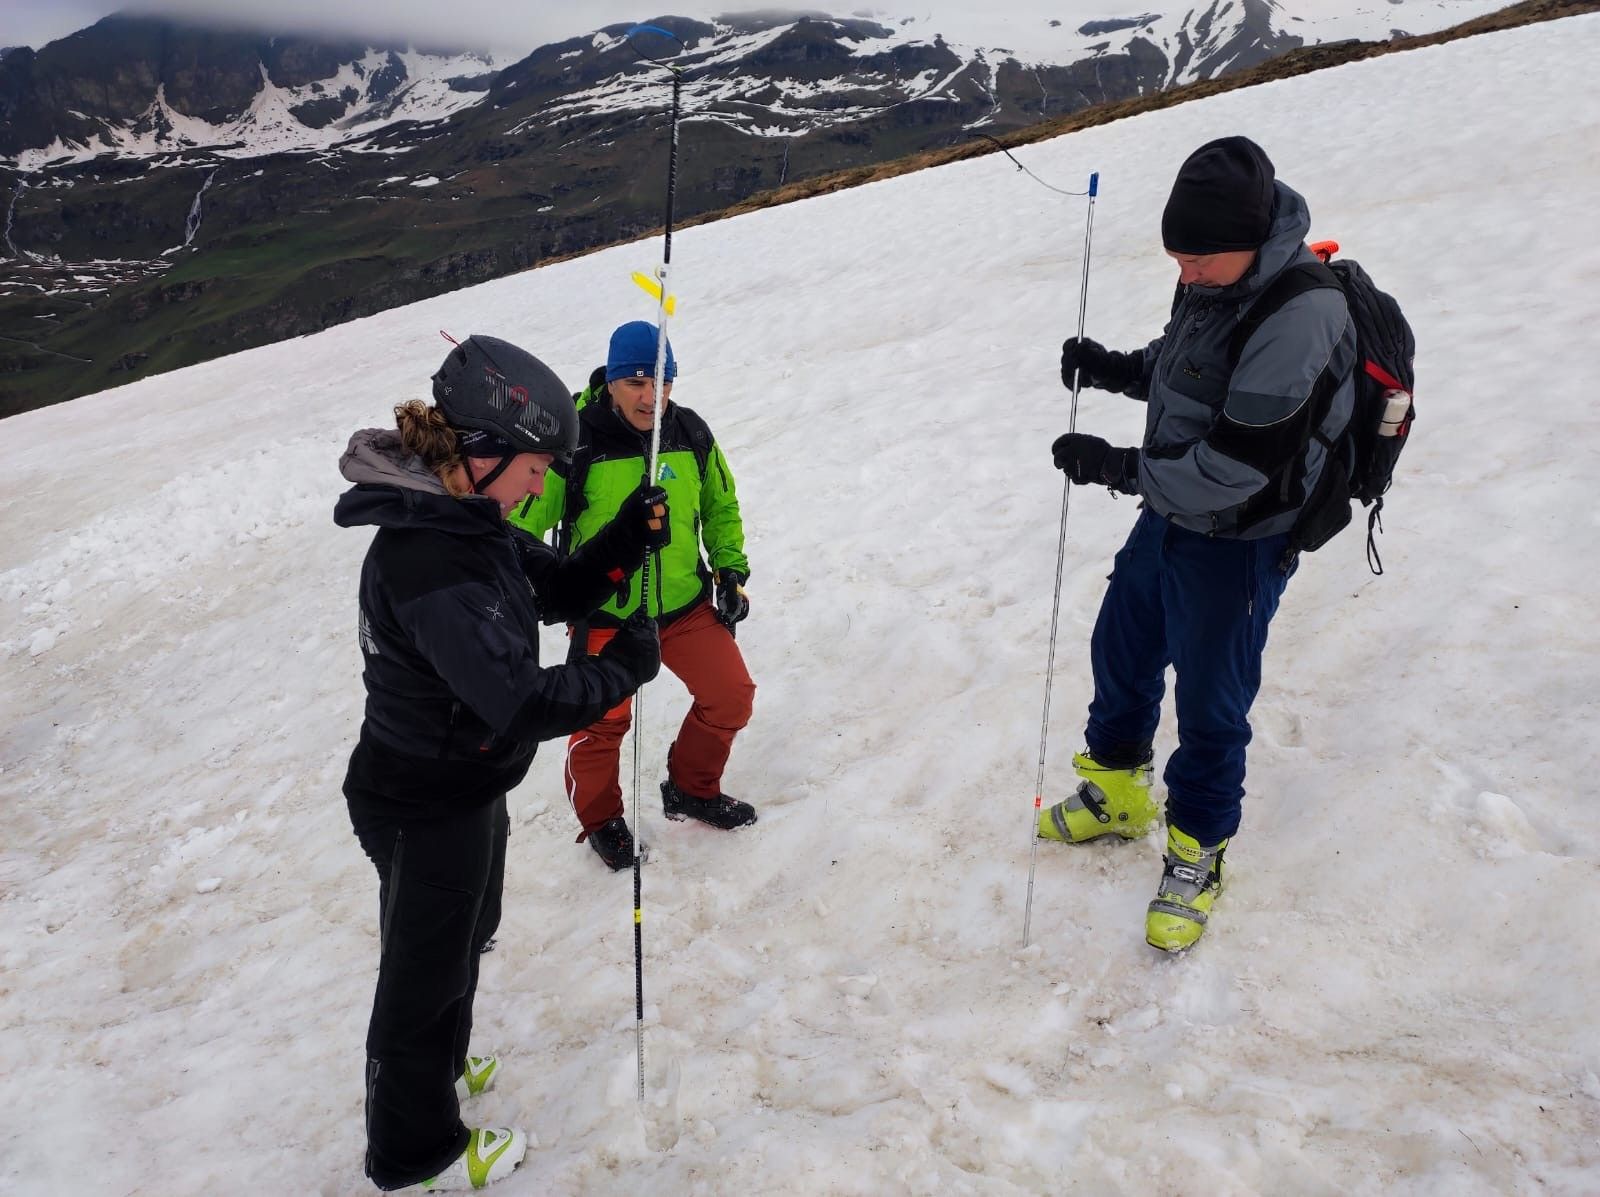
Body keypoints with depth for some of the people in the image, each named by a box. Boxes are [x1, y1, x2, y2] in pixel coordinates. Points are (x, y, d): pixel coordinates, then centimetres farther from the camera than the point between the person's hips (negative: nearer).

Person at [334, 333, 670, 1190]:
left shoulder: (465, 519, -4)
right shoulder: (428, 565, -34)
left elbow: (558, 590, 7)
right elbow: (525, 705, -37)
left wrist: (626, 537, -10)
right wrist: (623, 669, -22)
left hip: (467, 788, 9)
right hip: (426, 812, -9)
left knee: (461, 940, 30)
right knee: (426, 973, 14)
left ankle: (436, 1073, 57)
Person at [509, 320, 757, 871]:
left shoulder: (691, 433, -5)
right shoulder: (575, 439, -18)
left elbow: (721, 505, 13)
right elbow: (524, 522, -8)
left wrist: (730, 567, 3)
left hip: (688, 604, 4)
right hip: (607, 615, -4)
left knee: (731, 697, 7)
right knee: (603, 721, 5)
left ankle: (692, 789, 34)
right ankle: (600, 818, 34)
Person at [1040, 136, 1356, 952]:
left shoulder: (1299, 317, -29)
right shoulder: (1211, 278, -2)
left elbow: (1231, 470, -29)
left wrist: (1118, 468, -21)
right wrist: (1117, 369, -1)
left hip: (1236, 546, -9)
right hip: (1168, 518, 9)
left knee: (1210, 707, 5)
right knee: (1120, 653, 21)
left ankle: (1196, 855, 29)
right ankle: (1116, 794, 45)